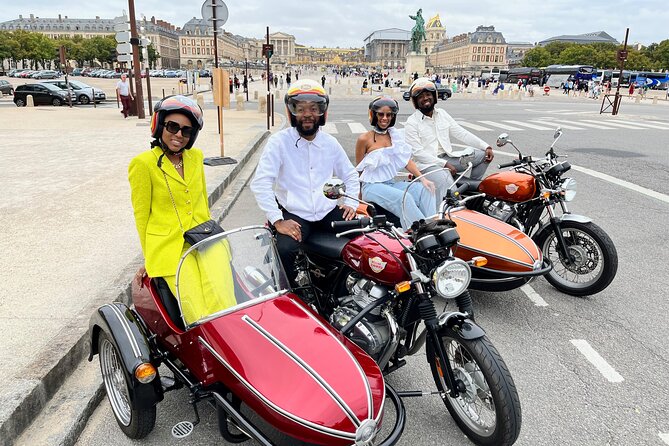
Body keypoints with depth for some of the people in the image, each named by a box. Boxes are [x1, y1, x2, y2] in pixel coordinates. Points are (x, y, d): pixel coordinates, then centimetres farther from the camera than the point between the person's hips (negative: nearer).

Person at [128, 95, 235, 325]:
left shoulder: (196, 156, 13)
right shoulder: (143, 163, -2)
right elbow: (141, 215, 4)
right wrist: (150, 257, 8)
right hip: (169, 247, -4)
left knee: (224, 308, -20)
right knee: (198, 318, -21)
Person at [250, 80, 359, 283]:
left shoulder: (330, 143, 11)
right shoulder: (279, 142, -5)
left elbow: (350, 175, 23)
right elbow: (260, 183, -13)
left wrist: (351, 203, 5)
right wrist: (277, 220, -21)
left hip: (328, 212, 4)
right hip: (294, 214, -4)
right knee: (283, 250, -31)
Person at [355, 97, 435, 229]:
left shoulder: (395, 136, 13)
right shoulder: (364, 139, -4)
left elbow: (407, 160, 4)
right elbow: (359, 171, -1)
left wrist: (422, 178, -10)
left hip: (391, 183, 6)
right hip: (371, 186, -6)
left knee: (424, 190, -17)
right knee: (404, 197, -30)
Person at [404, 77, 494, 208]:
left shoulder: (442, 114, 13)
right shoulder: (411, 123, -6)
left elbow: (461, 133, 10)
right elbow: (417, 153, -14)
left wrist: (486, 147, -2)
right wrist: (444, 164, -20)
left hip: (448, 156, 7)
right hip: (427, 163, -7)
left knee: (483, 155, -1)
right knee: (445, 183, -37)